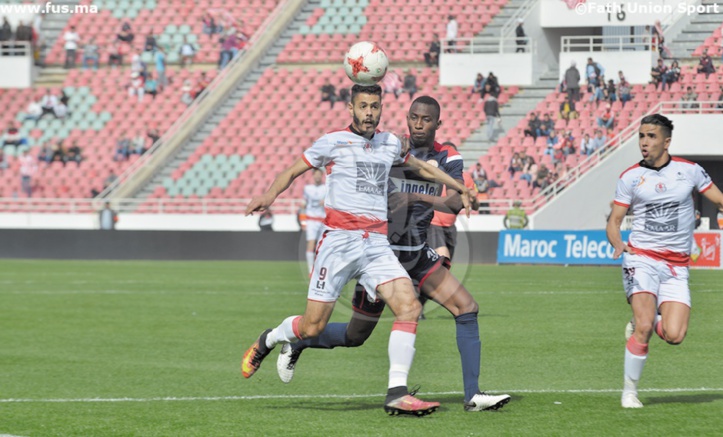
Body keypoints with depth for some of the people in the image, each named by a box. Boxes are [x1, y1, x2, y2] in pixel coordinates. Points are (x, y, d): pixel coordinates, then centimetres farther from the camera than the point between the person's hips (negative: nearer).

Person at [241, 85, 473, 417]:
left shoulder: (390, 144, 16)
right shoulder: (333, 142, 2)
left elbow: (421, 167, 33)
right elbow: (292, 172, 6)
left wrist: (460, 188, 37)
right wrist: (270, 194, -12)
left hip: (377, 245, 4)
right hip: (340, 240, -4)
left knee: (409, 305, -18)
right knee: (312, 327, -5)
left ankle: (396, 394, -17)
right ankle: (267, 341, 28)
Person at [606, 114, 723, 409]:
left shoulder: (689, 171, 3)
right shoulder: (630, 177, 2)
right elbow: (614, 221, 4)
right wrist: (618, 244, -16)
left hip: (676, 267, 2)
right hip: (641, 260, -2)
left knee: (674, 336, -14)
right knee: (644, 327, -20)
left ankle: (639, 324, 20)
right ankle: (629, 391, -5)